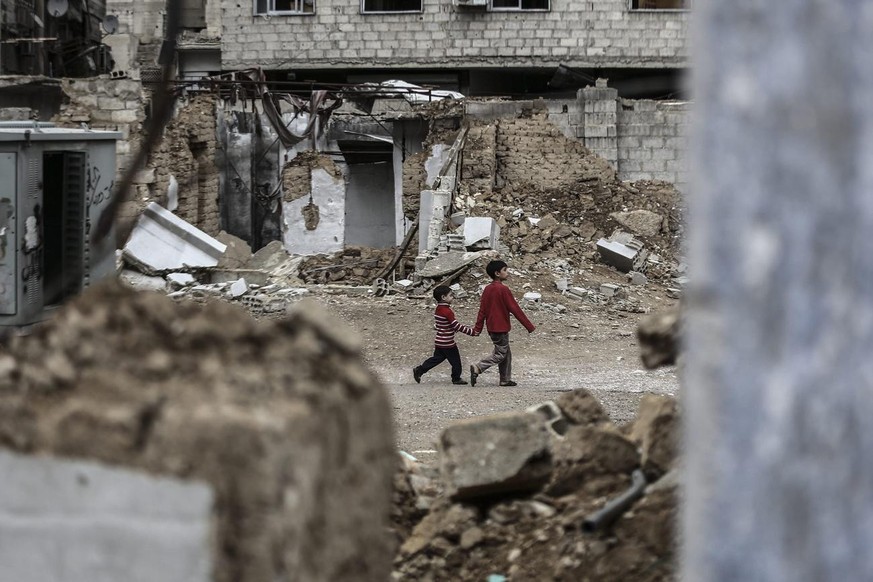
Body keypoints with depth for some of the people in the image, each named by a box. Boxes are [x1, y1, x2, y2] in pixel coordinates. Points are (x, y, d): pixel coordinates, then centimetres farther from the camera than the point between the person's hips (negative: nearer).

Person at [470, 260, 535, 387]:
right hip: (501, 328, -8)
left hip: (492, 328, 8)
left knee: (506, 353, 17)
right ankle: (477, 368, -16)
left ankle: (505, 379, 19)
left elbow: (482, 310, 7)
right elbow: (515, 309, -16)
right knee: (500, 354, -2)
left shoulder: (488, 289, 6)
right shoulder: (503, 289, -17)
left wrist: (478, 328, 10)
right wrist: (529, 326, -12)